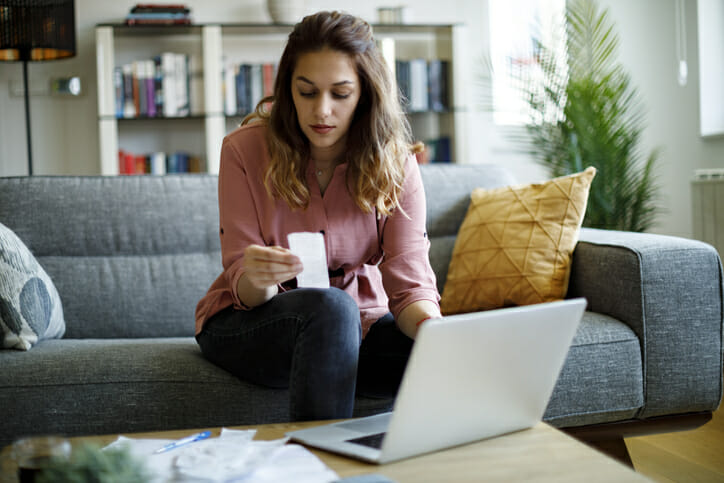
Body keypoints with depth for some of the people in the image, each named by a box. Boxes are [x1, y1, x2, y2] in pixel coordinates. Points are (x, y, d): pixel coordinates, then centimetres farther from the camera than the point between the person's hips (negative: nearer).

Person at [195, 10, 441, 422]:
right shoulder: (245, 150, -13)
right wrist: (257, 279, -38)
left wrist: (432, 327, -38)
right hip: (250, 324, -2)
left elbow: (409, 280, -15)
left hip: (357, 326, 2)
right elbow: (245, 290, -12)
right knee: (329, 306, -36)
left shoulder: (395, 164, -8)